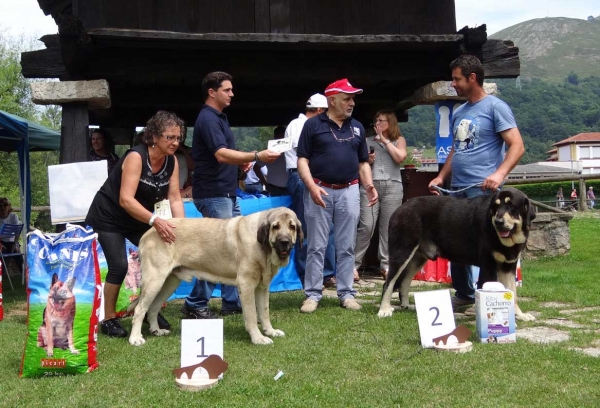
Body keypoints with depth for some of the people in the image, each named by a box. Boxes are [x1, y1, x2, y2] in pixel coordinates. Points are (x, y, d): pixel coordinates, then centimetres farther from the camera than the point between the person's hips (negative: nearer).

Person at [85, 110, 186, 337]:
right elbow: (126, 200, -36)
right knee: (119, 266, -16)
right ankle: (109, 319, 1)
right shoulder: (136, 157, -28)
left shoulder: (172, 161, -9)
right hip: (108, 217, -6)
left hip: (138, 218, 7)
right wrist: (155, 221, -48)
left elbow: (174, 198, -10)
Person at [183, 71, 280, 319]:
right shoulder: (208, 119, -15)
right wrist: (256, 156, -35)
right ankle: (195, 304, 1)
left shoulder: (219, 117, 17)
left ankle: (232, 301, 18)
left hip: (227, 193, 10)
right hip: (213, 195, -10)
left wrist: (241, 161, 8)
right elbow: (221, 154, -28)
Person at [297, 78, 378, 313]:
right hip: (320, 191, -3)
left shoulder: (357, 127, 13)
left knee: (346, 247, 7)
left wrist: (369, 185, 0)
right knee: (316, 246, 2)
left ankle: (346, 293, 15)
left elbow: (363, 162, 16)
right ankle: (313, 294, 9)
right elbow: (302, 160, -3)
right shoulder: (313, 125, -1)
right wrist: (312, 186, -18)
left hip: (349, 191, 4)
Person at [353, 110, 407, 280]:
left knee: (389, 227, -1)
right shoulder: (367, 141, 17)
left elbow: (400, 157, -4)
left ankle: (386, 265, 5)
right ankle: (354, 264, -4)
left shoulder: (399, 140, 15)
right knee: (366, 226, -9)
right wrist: (367, 161, -3)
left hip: (392, 187, 0)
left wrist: (385, 140, 0)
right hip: (370, 186, 0)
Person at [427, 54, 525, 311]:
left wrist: (499, 174, -25)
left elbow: (517, 146, -10)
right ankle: (463, 294, 23)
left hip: (482, 190, -7)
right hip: (457, 190, 8)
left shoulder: (495, 107, -5)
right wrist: (441, 177, 15)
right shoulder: (458, 113, 17)